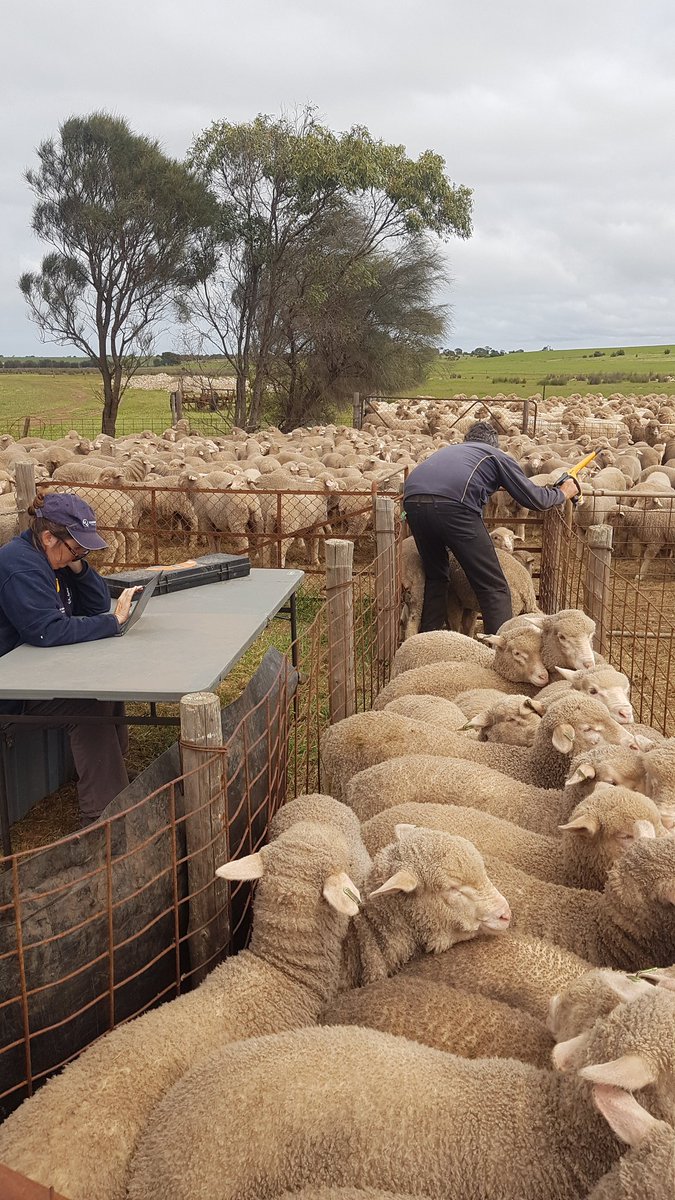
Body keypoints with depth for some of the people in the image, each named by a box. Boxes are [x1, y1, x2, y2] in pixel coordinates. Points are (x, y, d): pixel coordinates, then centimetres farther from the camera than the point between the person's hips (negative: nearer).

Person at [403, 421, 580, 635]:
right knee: (494, 587, 3)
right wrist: (562, 493, 41)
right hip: (453, 504, -5)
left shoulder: (449, 450, 40)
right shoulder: (497, 456, 26)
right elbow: (534, 499, 22)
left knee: (435, 577, 26)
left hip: (412, 499, 5)